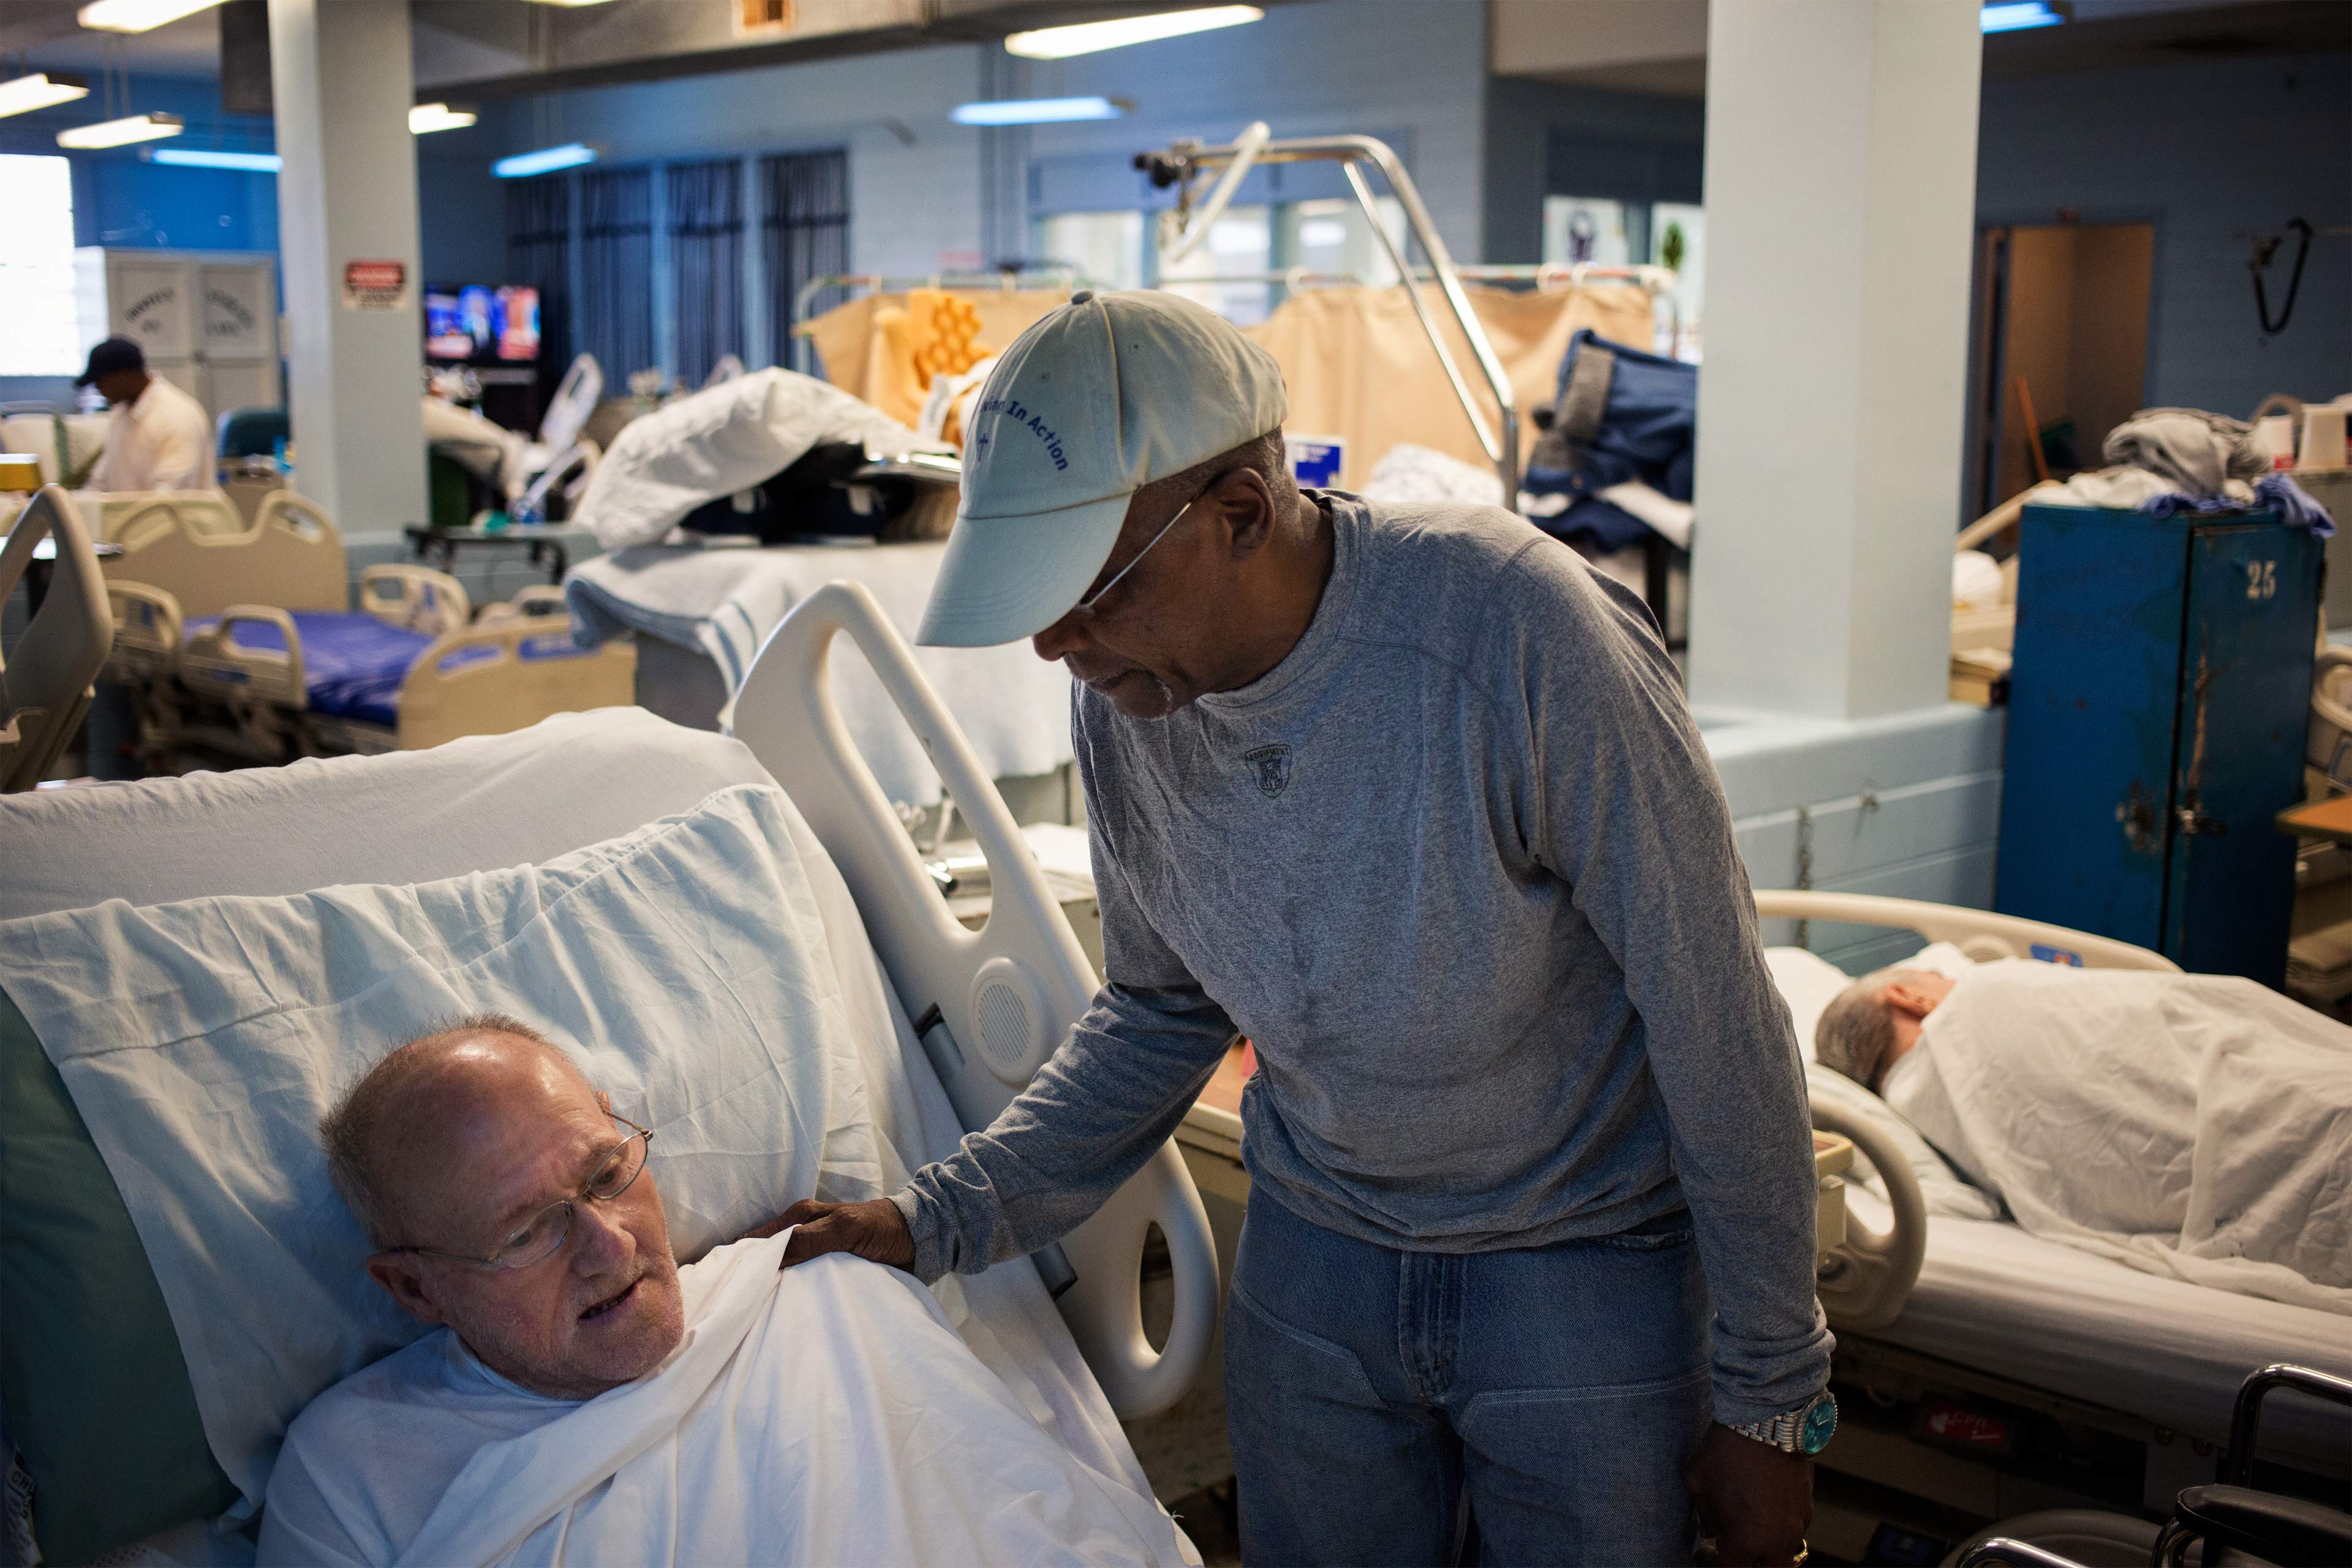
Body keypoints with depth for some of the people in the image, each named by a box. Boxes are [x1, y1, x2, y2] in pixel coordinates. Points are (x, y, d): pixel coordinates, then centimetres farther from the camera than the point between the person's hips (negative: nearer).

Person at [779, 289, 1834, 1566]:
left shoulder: (1518, 636, -29)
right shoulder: (1120, 701, -10)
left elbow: (1720, 1027, -20)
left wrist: (1765, 1401, -12)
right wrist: (934, 1222, -7)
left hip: (1588, 1264, -4)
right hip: (1314, 1255, 5)